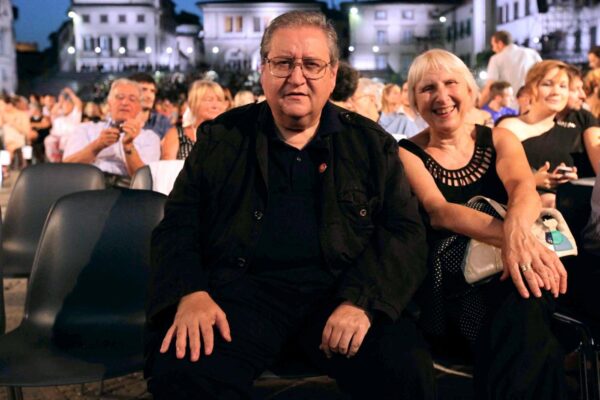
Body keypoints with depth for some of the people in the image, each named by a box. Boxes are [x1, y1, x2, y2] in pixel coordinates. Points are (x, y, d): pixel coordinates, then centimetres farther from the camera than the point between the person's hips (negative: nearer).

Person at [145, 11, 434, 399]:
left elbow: (405, 231, 4)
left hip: (338, 290, 1)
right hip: (243, 287, 0)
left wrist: (362, 300, -14)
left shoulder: (371, 143, 10)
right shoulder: (220, 138, 10)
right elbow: (177, 225, 8)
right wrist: (190, 293, -12)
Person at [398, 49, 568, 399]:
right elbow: (438, 211, -13)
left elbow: (524, 187, -10)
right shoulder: (407, 154, 4)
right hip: (449, 282, -3)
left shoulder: (500, 140, 12)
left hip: (506, 270, 3)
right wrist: (507, 236, -33)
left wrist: (518, 228, -36)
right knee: (528, 340, -33)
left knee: (523, 303, -33)